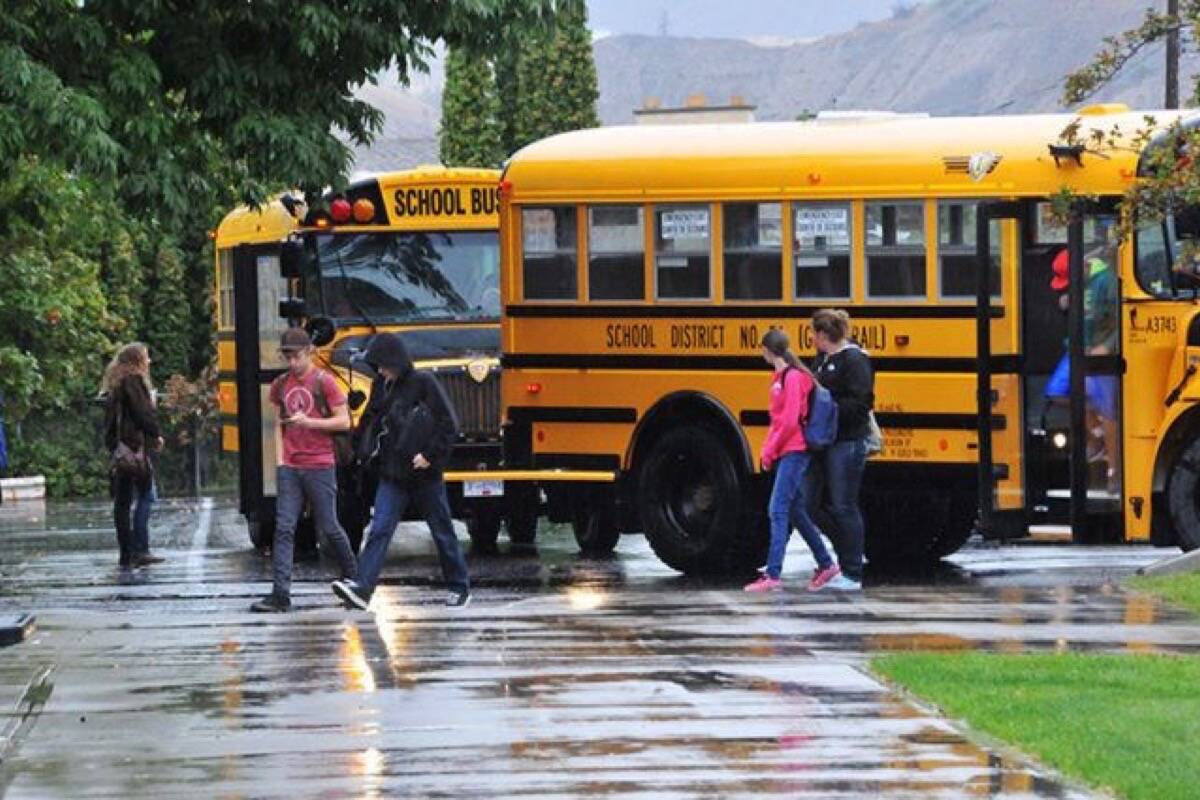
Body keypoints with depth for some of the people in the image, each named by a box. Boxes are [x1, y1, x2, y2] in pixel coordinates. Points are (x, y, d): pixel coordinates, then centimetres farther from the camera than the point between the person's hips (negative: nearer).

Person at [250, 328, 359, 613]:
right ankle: (280, 595, -10)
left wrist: (309, 421, -18)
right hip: (289, 468, 4)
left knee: (328, 527, 5)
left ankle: (353, 576, 30)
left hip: (320, 467, -4)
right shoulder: (281, 384, 9)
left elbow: (343, 421, -8)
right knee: (284, 528, -5)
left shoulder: (323, 381, -6)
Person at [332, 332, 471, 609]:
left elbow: (448, 424, -12)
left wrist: (430, 455, -16)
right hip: (392, 475, 4)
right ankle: (362, 589, -19)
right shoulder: (382, 387, 6)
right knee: (379, 530, -9)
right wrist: (365, 451, 5)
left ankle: (459, 587, 25)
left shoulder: (423, 383, -11)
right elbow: (369, 421, 18)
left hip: (424, 473, -4)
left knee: (442, 531, 9)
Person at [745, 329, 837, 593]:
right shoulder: (780, 377, 15)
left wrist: (770, 451, -11)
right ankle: (825, 564, 22)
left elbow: (790, 421, -17)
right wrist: (768, 450, 8)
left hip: (794, 451, -10)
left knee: (778, 510, -13)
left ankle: (773, 575, -17)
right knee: (796, 511, 14)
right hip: (785, 453, 10)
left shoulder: (793, 377, -13)